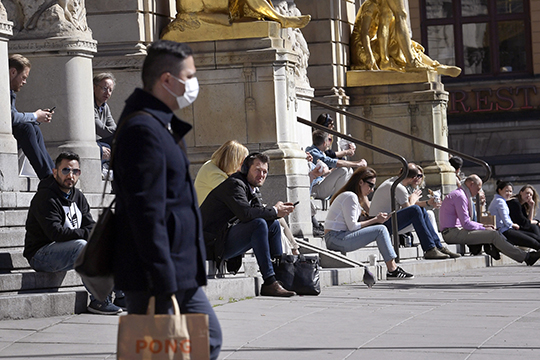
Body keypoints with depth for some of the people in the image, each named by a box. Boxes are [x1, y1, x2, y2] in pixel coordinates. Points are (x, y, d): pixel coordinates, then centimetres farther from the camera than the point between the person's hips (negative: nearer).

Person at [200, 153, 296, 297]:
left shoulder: (253, 190, 17)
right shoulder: (234, 185, -14)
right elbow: (245, 213, -29)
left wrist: (280, 210, -8)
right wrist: (274, 211, -19)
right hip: (214, 244, -10)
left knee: (274, 224, 9)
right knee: (259, 224, -27)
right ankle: (269, 283, -29)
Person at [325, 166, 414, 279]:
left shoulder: (352, 196, 21)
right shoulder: (350, 196, -12)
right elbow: (352, 226, -17)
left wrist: (376, 218, 4)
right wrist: (375, 220, -8)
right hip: (336, 239, -10)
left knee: (381, 229, 9)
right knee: (380, 230, -14)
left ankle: (393, 268, 0)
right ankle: (392, 270, -13)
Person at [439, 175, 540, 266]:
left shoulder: (460, 195, 21)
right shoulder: (460, 196, -13)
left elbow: (466, 222, 25)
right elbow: (466, 224, -19)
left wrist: (483, 225, 12)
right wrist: (483, 228, -7)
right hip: (453, 233, -11)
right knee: (493, 235, -15)